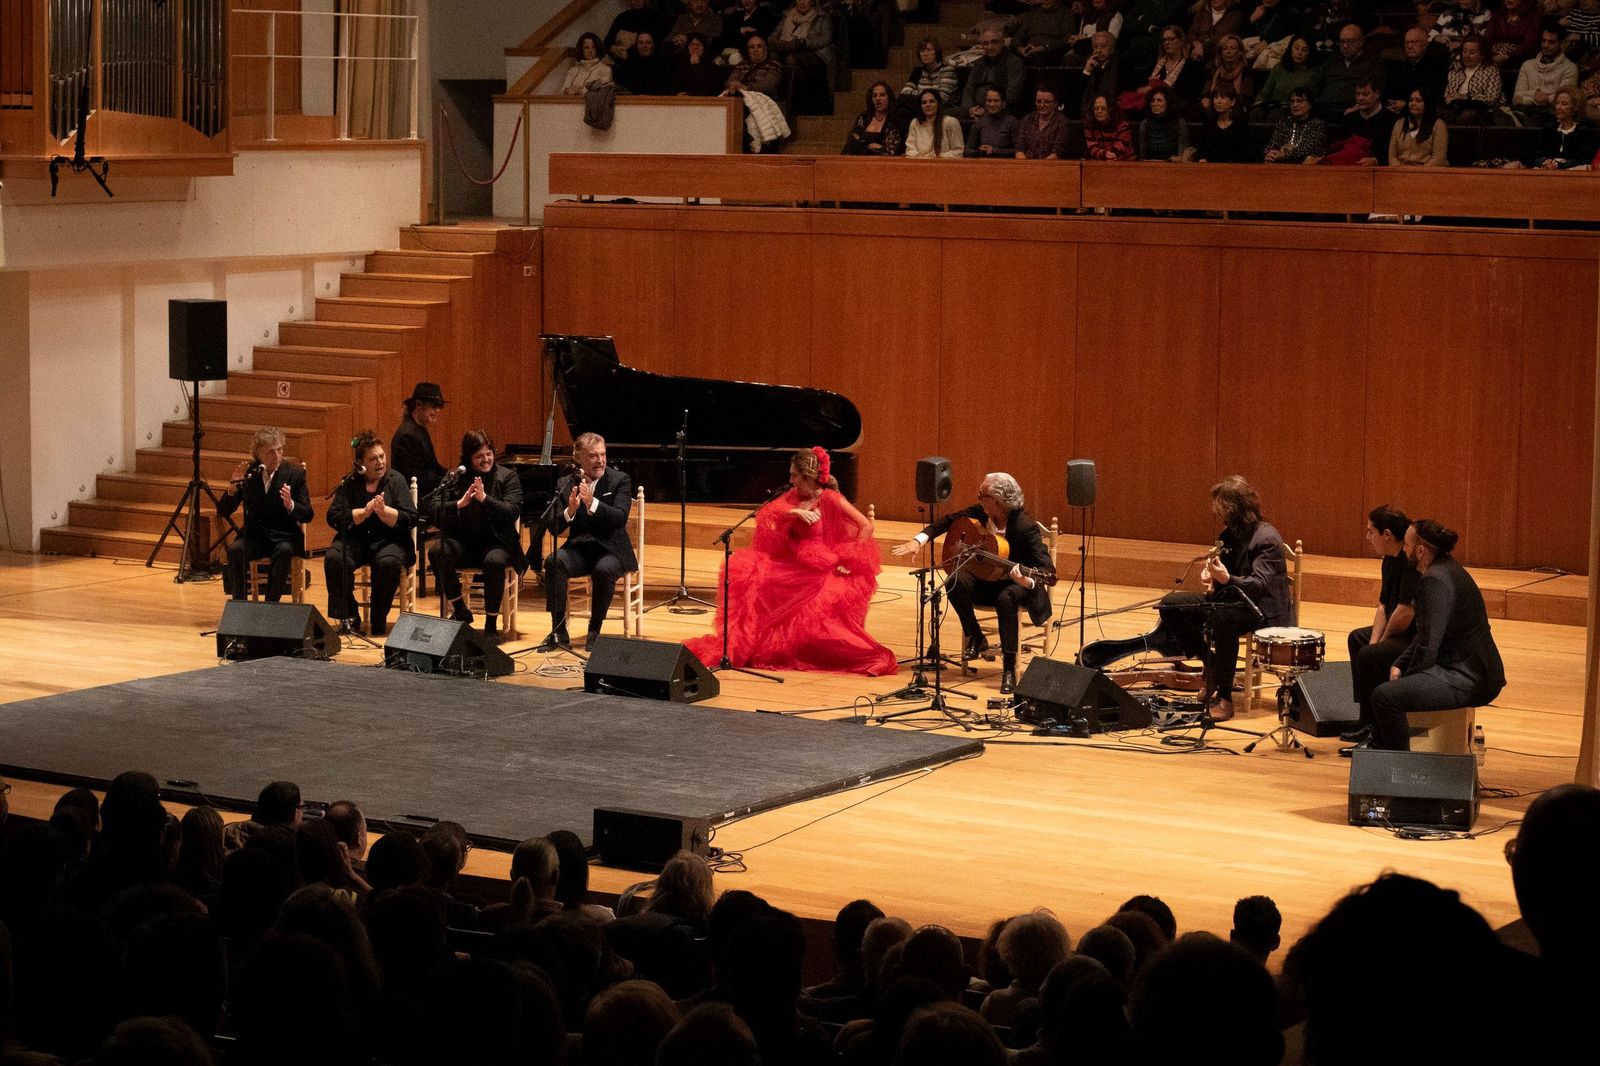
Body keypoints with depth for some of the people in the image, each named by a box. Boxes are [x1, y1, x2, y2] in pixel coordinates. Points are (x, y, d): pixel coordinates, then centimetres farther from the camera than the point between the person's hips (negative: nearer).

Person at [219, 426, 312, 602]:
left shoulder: (294, 473, -4)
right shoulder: (247, 473, 1)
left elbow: (307, 515, -7)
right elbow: (223, 512, 1)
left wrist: (290, 505, -29)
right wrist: (232, 488, -18)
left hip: (283, 537, -1)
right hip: (254, 536, 1)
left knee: (284, 551, -35)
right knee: (235, 550, -30)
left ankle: (271, 604, -27)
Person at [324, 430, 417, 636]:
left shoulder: (396, 480, 1)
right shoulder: (350, 483, 4)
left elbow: (410, 519, -8)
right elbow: (333, 518, -7)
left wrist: (384, 510, -24)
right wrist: (364, 512, -19)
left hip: (389, 540, -1)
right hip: (356, 540, 1)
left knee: (389, 562, -35)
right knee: (333, 558, -29)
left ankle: (379, 620, -13)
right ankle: (348, 617, -13)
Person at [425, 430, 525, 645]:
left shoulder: (507, 477, 3)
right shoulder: (454, 479, 7)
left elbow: (513, 512, -10)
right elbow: (431, 509, -4)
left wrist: (484, 498, -22)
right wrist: (459, 504, -20)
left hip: (496, 542, -2)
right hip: (462, 543, 2)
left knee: (494, 562, -36)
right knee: (436, 553, -29)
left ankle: (491, 625, -20)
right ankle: (460, 611, -10)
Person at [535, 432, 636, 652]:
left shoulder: (620, 480, -1)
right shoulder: (565, 484, 5)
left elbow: (620, 518, -16)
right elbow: (553, 528, -1)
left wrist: (592, 504, -31)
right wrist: (570, 511, -22)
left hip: (611, 549, -2)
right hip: (579, 548, 2)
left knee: (604, 570, -36)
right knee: (553, 562, -29)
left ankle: (594, 632, -18)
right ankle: (558, 632, -25)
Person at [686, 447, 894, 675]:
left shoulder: (830, 499, -9)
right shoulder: (794, 496, 9)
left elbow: (866, 527, -12)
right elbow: (765, 516, -4)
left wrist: (848, 561, -15)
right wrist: (795, 512, -20)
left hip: (821, 573, -7)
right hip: (793, 568, 7)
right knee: (748, 570, -11)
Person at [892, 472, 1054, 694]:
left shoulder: (1025, 526, -25)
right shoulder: (981, 512, -8)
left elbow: (1048, 569, -27)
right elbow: (950, 520, 8)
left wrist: (1028, 582, -49)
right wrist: (919, 540, -7)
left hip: (1018, 583, -5)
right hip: (987, 579, 5)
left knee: (1006, 598, -39)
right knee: (957, 582, -26)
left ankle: (1009, 669, -30)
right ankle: (976, 640, -6)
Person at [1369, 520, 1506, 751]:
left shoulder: (1435, 580, -21)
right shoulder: (1446, 569, 12)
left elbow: (1428, 645, -21)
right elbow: (1424, 635, 19)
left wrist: (1406, 678, -6)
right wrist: (1399, 665, 8)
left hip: (1469, 680, -11)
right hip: (1472, 672, 11)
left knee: (1385, 696, -23)